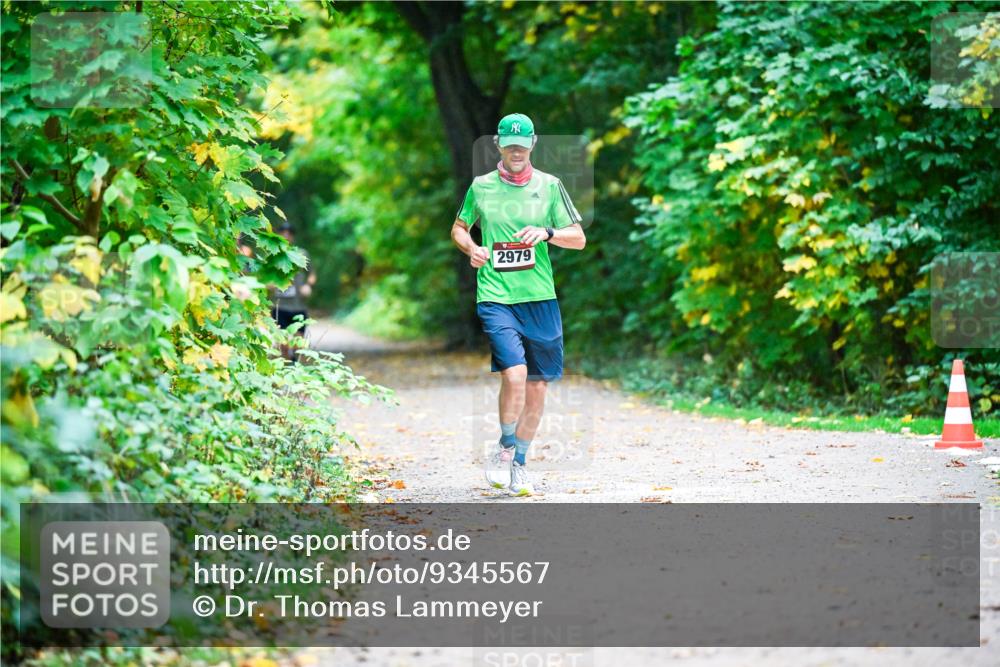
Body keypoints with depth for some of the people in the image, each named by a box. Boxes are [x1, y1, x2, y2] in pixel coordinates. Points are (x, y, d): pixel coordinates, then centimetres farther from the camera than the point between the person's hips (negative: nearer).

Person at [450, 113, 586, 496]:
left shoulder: (549, 186, 6)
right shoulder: (481, 188, 7)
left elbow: (579, 238, 7)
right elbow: (458, 228, 21)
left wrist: (548, 233, -12)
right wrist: (470, 248, 0)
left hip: (540, 298, 2)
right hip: (495, 297, -2)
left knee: (537, 385, 5)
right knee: (514, 373, -20)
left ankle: (519, 463, 22)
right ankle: (505, 447, 2)